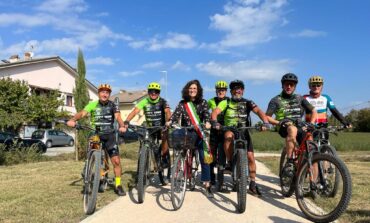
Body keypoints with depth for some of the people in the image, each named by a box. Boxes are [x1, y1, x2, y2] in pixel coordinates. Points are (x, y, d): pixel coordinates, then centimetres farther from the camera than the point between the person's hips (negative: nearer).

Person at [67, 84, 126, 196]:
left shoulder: (113, 105, 0)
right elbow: (82, 113, -15)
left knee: (116, 161, -7)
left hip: (109, 136, -1)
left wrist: (122, 126, -36)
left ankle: (118, 185, 6)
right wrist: (72, 120, -36)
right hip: (95, 135, 1)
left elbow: (118, 116, -15)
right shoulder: (92, 105, 0)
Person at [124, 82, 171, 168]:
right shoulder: (144, 101, -8)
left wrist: (168, 122, -46)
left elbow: (167, 112, -26)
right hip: (150, 128, 3)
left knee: (165, 136, -29)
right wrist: (126, 121, -35)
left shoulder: (162, 101, -11)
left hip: (161, 127, -2)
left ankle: (164, 157, -7)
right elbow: (135, 111, -19)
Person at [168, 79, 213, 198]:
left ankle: (207, 185, 1)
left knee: (204, 159, -5)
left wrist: (207, 122, -32)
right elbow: (176, 114, -7)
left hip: (199, 134, -1)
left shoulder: (202, 102, 5)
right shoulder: (182, 103, 6)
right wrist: (170, 122, -28)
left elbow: (206, 113, -10)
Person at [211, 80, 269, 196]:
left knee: (250, 157, -7)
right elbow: (215, 112, -11)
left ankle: (253, 184, 9)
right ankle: (229, 162, -18)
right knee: (229, 135, -37)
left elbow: (258, 111, -12)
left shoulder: (247, 103, 3)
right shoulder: (226, 102, 2)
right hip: (230, 130, -1)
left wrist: (265, 122, -32)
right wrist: (214, 122, -34)